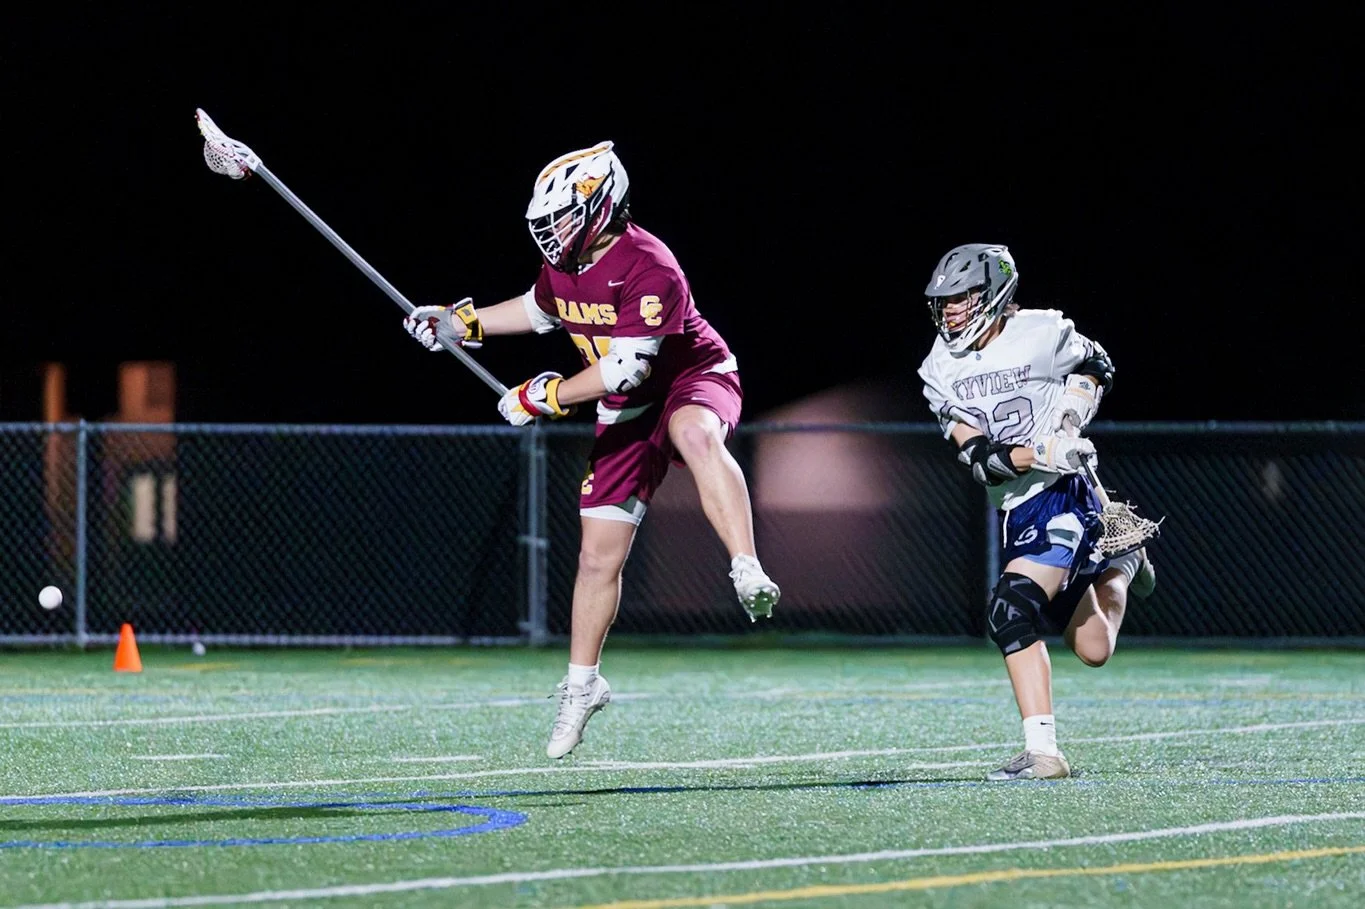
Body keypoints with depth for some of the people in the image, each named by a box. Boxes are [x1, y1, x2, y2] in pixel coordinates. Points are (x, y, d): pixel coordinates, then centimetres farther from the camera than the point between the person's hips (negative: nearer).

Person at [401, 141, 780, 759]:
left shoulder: (648, 268, -27)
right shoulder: (561, 265, -1)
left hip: (693, 379, -7)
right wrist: (463, 323, 17)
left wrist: (544, 397, -21)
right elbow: (541, 312, 23)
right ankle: (581, 685, 21)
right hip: (625, 413, 7)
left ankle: (749, 576, -51)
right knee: (599, 554, 5)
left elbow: (625, 368, -29)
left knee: (695, 435, -45)